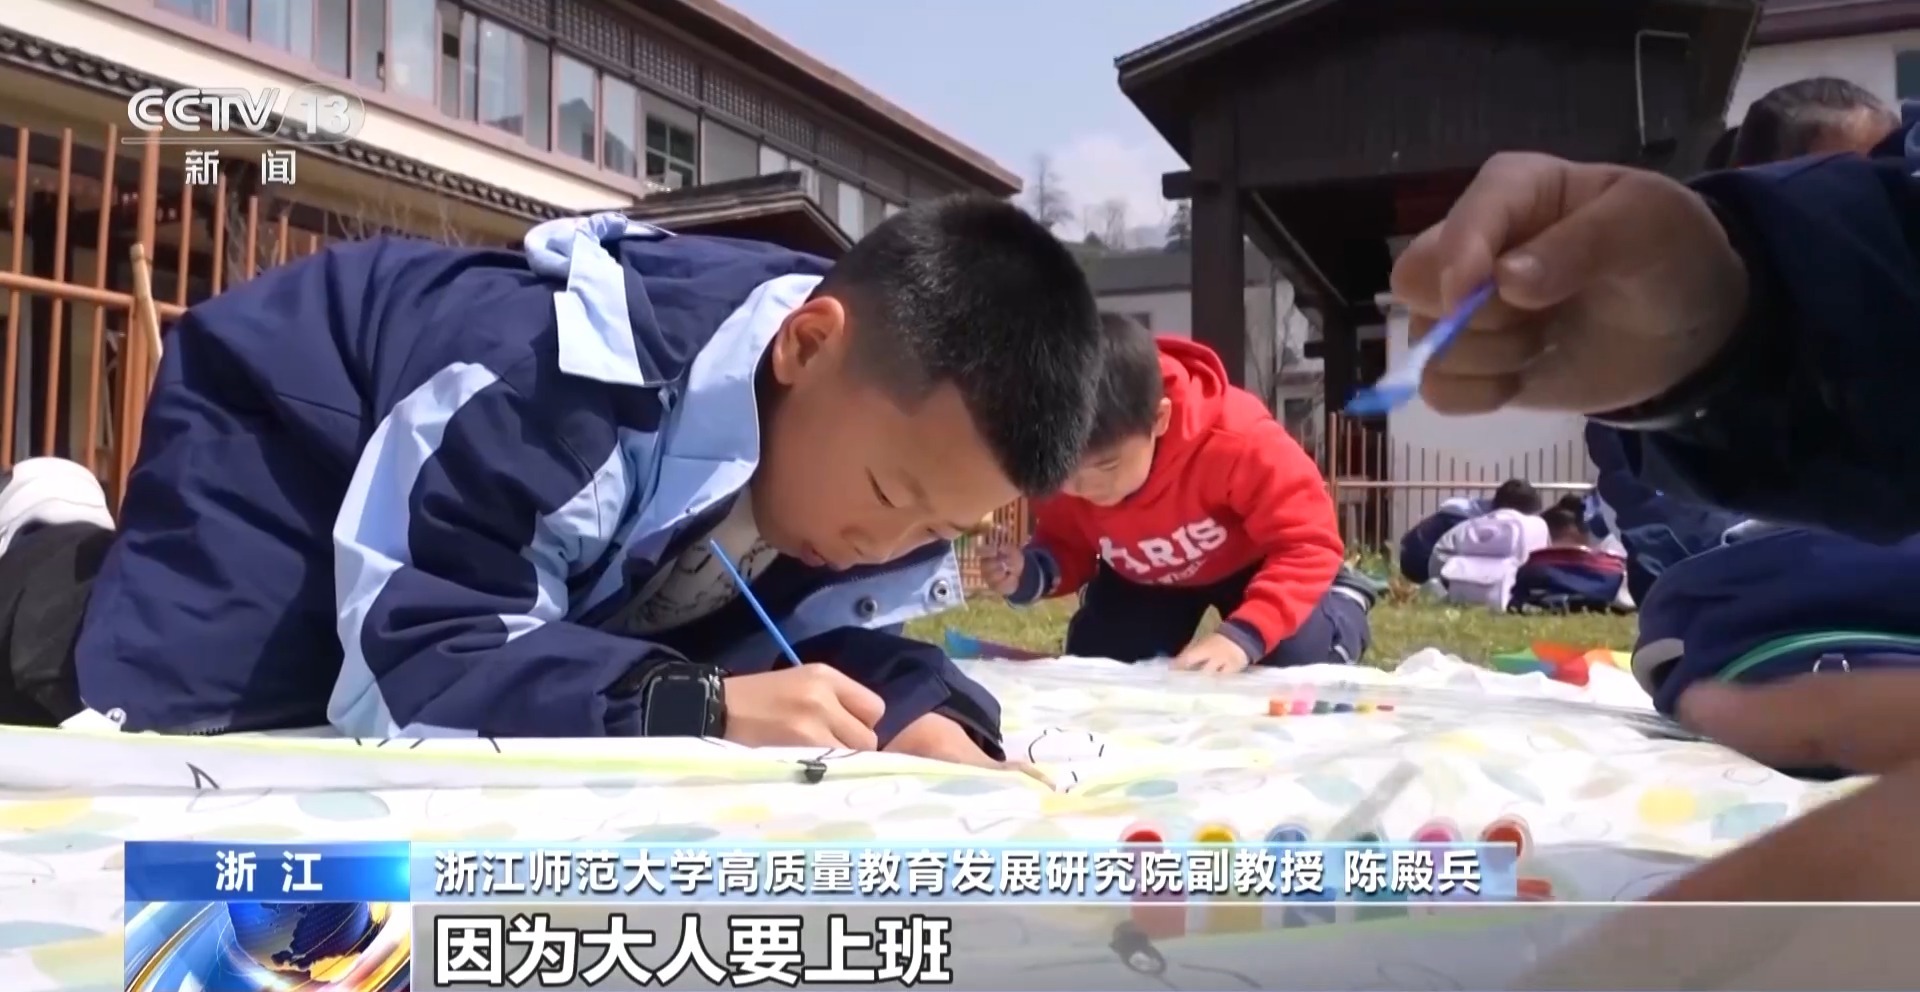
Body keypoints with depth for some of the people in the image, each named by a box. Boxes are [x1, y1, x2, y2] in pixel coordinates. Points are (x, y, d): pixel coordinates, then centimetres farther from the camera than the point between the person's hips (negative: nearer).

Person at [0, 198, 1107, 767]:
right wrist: (699, 706, -53)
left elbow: (826, 639, -15)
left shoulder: (900, 418, -22)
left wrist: (922, 709, -39)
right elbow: (411, 644, -42)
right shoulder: (594, 370, -44)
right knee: (151, 708, -20)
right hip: (296, 413, -6)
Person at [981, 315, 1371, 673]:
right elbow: (1068, 546, -8)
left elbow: (1309, 543, -37)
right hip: (1142, 579, 4)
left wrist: (1244, 635, -51)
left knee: (1300, 658, -22)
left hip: (1253, 563, -3)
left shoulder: (1235, 439, -42)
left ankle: (1344, 599, 14)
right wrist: (1032, 573, -34)